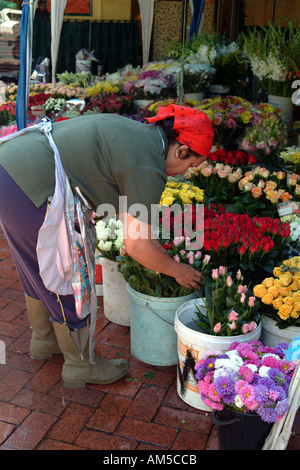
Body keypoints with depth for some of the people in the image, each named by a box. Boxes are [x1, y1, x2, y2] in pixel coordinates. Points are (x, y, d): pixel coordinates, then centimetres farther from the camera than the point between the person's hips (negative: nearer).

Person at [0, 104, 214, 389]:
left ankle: (44, 340, 49)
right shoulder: (148, 167, -14)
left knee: (39, 269, 26)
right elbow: (136, 245, -12)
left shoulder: (136, 132, 15)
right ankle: (80, 366, 27)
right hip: (29, 187, -10)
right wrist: (178, 271, 4)